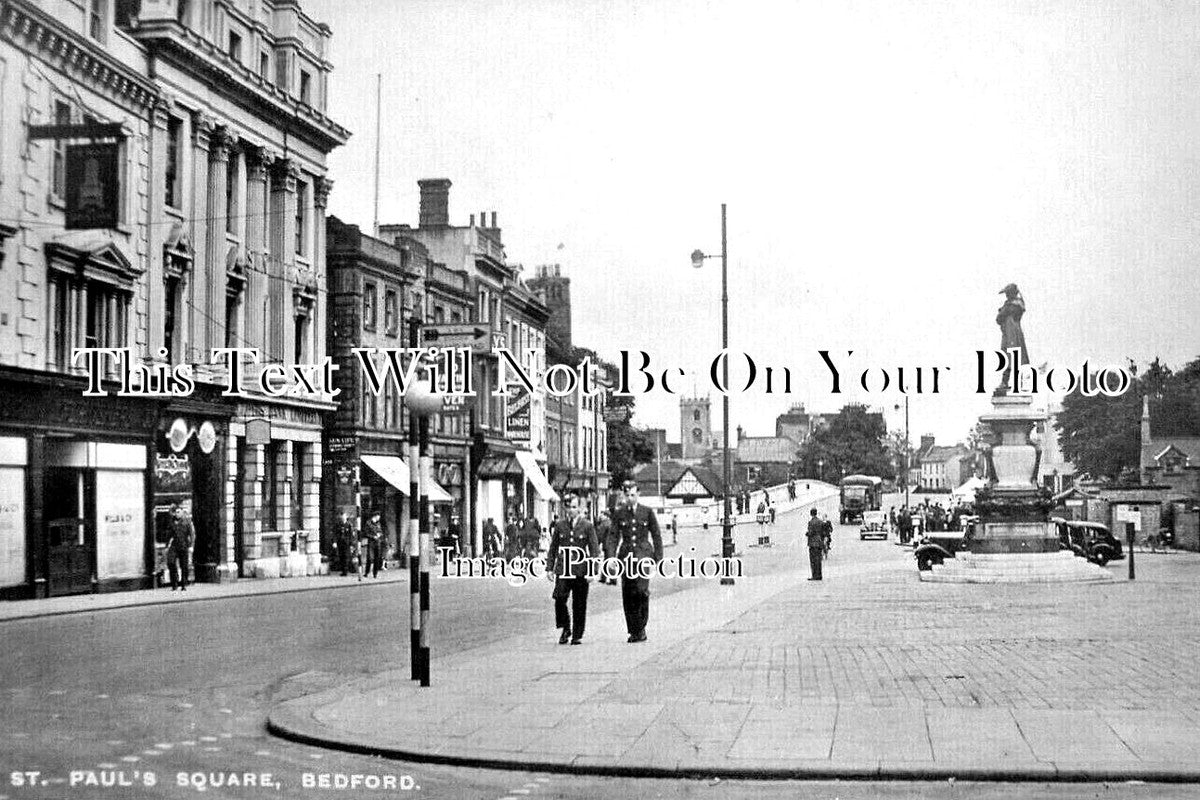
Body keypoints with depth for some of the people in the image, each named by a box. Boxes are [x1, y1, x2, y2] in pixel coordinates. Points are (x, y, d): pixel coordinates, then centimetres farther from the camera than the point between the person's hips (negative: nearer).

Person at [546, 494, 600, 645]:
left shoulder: (588, 526, 2)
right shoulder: (559, 525, 9)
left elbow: (594, 550, 2)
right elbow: (553, 548, 14)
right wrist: (550, 568, 7)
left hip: (581, 570, -1)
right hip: (563, 569, 1)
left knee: (579, 604, 1)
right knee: (559, 599, -14)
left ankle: (577, 635, 12)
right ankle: (565, 629, 4)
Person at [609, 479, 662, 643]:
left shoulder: (647, 512, 5)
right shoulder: (618, 513, 7)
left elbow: (656, 536, 8)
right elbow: (614, 536, 4)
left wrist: (659, 558, 3)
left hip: (644, 552, -2)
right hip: (626, 553, 2)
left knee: (641, 589, -19)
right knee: (627, 594, 0)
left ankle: (641, 628, -6)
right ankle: (633, 631, 9)